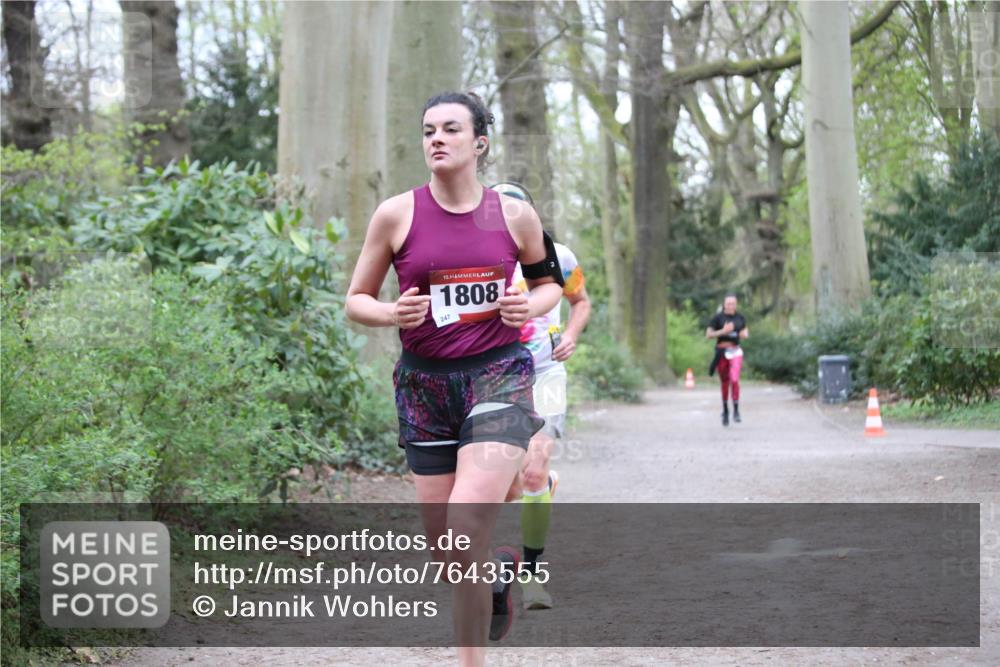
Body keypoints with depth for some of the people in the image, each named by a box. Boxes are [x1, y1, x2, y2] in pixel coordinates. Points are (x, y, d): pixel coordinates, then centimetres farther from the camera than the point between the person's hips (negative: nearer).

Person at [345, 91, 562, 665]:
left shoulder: (515, 215, 0)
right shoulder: (397, 214, -2)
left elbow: (549, 282, 17)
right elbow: (357, 299, 7)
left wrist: (531, 306, -5)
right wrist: (391, 314, -14)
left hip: (499, 376, -2)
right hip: (425, 382, 2)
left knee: (466, 527, -20)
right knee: (443, 542, 6)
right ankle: (501, 566, 42)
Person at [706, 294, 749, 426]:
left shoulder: (740, 318, 7)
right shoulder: (718, 318, -3)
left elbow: (745, 332, 22)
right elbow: (708, 334, -5)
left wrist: (744, 334, -1)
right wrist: (723, 331, -18)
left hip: (735, 352, 1)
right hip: (722, 352, -1)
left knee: (734, 380, -17)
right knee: (725, 383, 7)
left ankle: (736, 411, -11)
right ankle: (725, 411, 25)